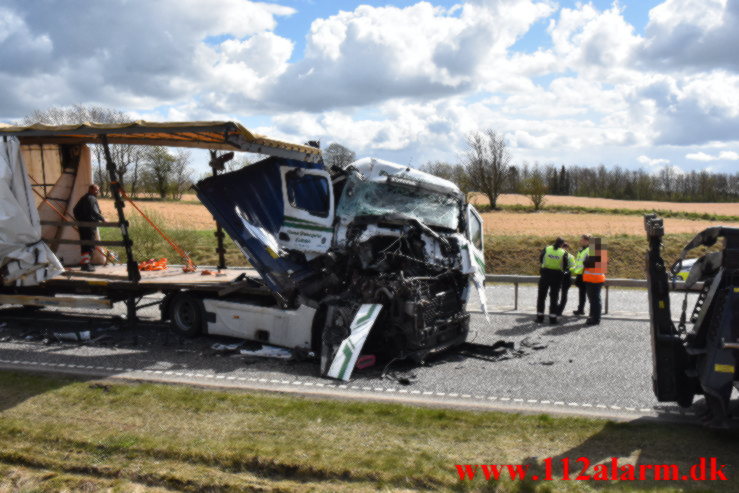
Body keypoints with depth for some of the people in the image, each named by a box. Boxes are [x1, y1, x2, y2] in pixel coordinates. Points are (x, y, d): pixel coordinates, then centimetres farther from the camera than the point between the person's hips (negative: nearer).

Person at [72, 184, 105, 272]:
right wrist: (103, 219, -13)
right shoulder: (92, 199, -10)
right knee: (90, 245, -8)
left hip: (82, 225, 9)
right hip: (90, 225, -9)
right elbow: (94, 212, -22)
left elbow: (75, 210, 23)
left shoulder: (83, 199, 18)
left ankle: (83, 262, 20)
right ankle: (86, 264, -12)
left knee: (84, 244, 15)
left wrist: (79, 220, 28)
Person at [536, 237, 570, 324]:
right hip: (557, 276, -1)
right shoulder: (563, 252, -5)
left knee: (541, 296, 11)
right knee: (554, 297, 8)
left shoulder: (546, 249, -3)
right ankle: (552, 318, 6)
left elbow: (540, 260, 3)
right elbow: (565, 265, -2)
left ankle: (540, 317, 11)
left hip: (545, 274, 1)